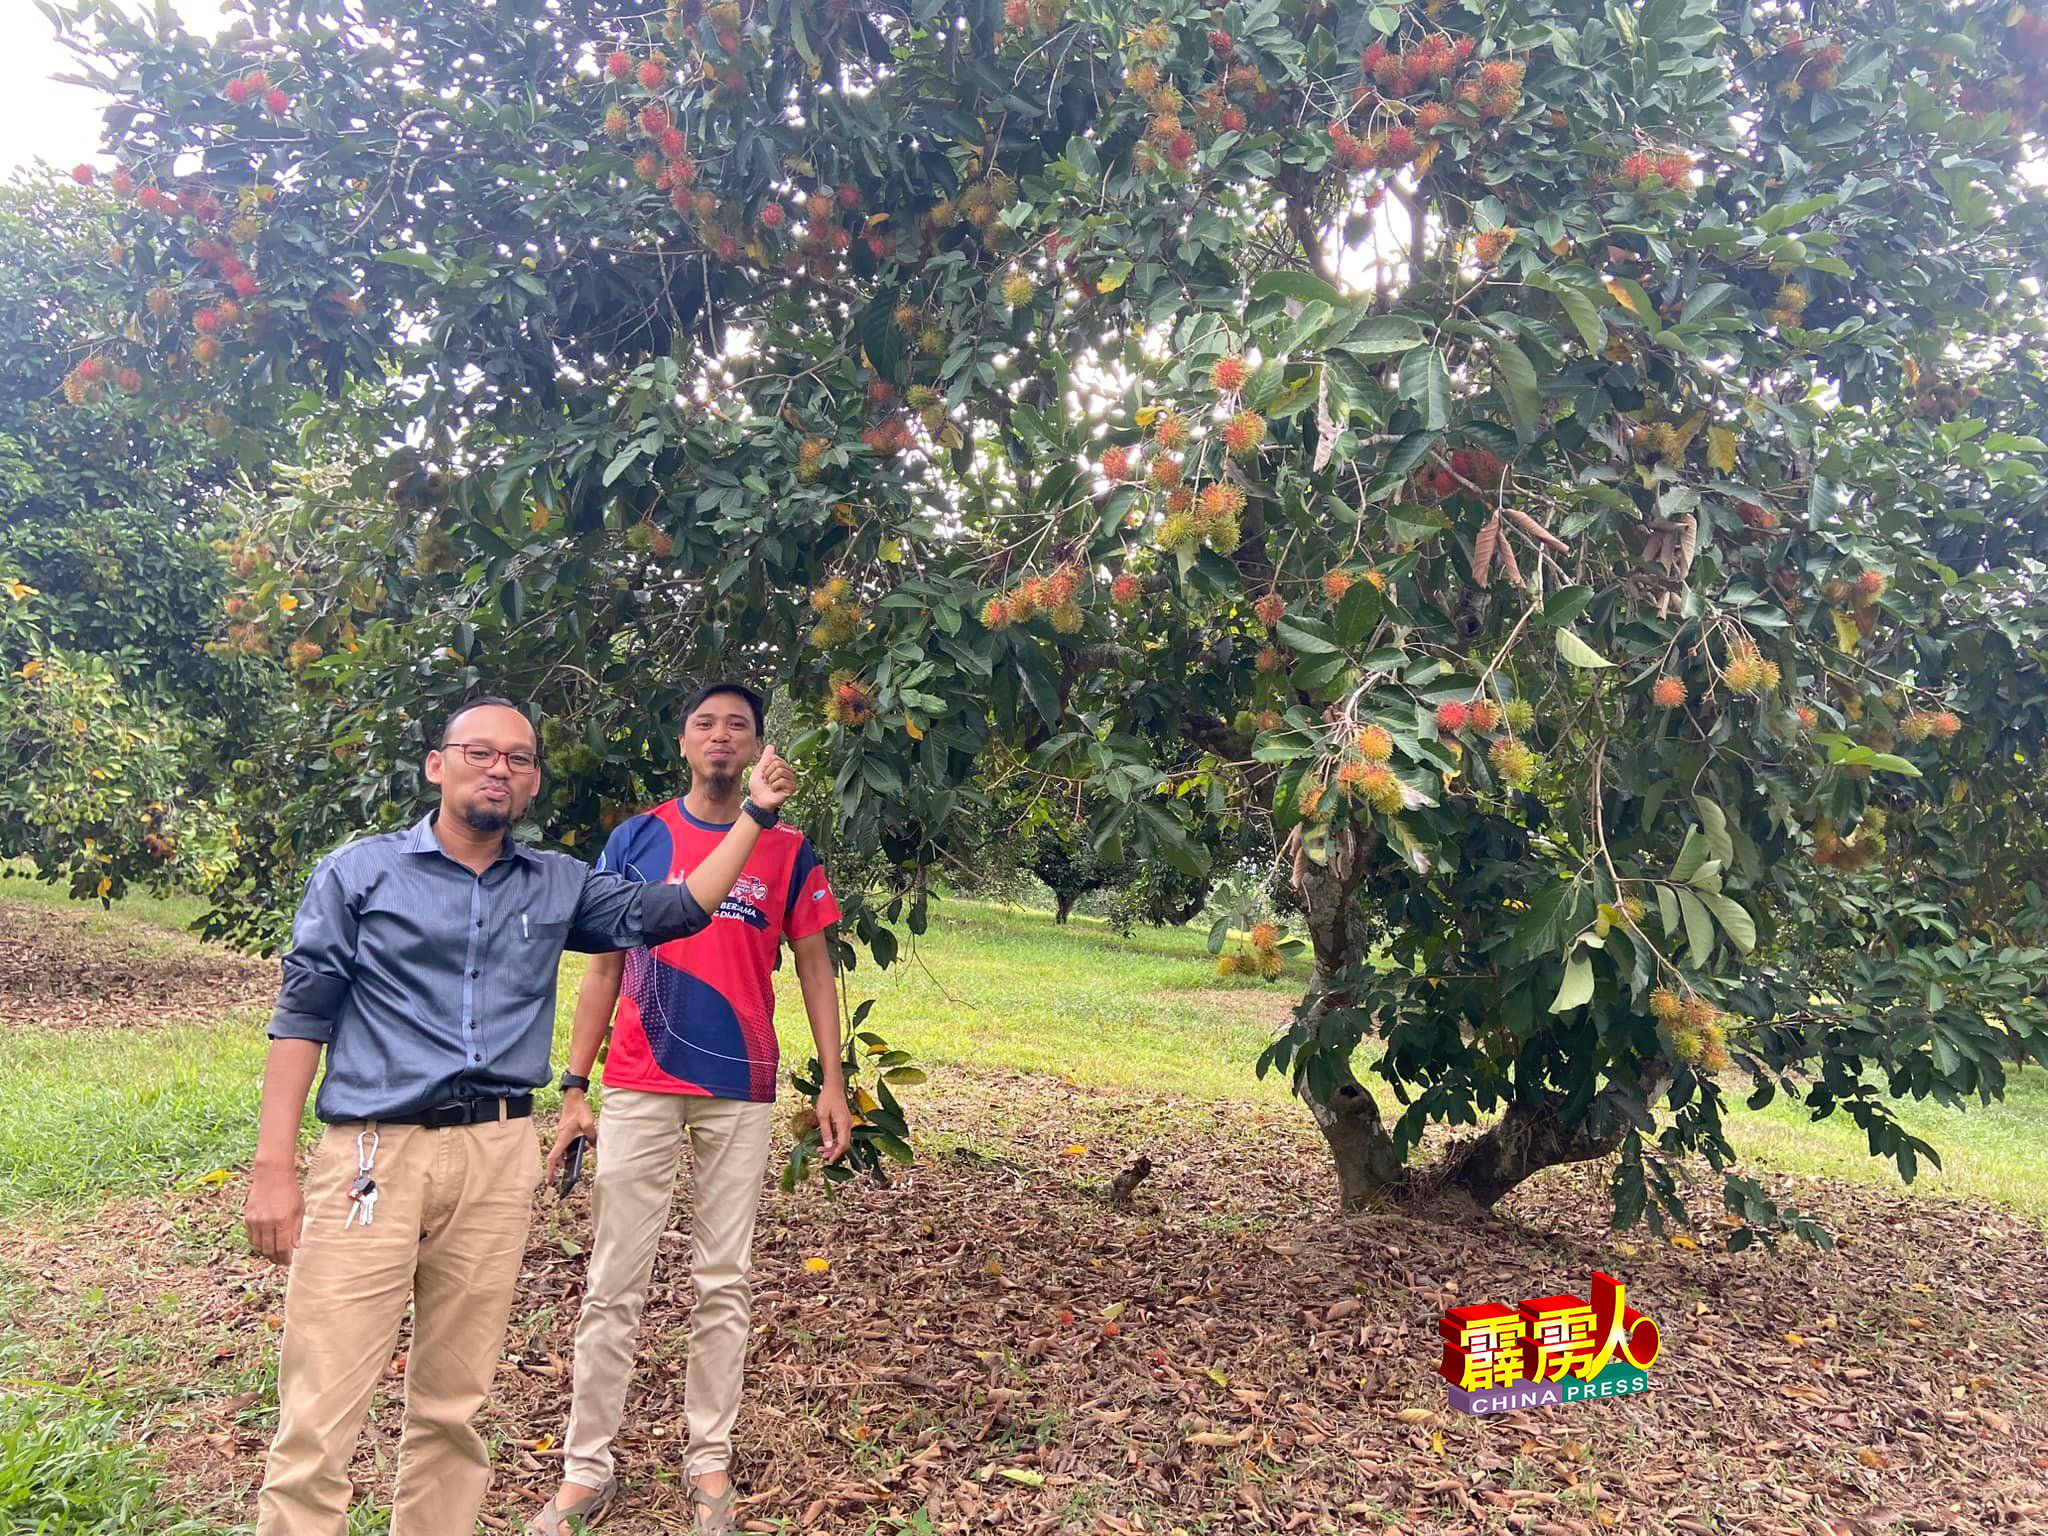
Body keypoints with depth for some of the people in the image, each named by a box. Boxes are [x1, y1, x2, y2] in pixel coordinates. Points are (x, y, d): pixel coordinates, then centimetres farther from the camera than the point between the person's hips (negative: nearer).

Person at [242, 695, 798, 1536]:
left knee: (453, 1403, 13)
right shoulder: (359, 871, 3)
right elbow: (302, 1016, 0)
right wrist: (273, 1168, -6)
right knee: (320, 1415, -2)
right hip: (374, 1151, -3)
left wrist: (756, 814, 6)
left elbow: (671, 910, 9)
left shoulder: (558, 885, 12)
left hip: (498, 1158, 3)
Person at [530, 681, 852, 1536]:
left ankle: (710, 1460, 23)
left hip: (740, 1090, 0)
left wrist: (832, 1084, -3)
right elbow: (604, 969, 4)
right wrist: (572, 1090, 0)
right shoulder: (635, 839, 2)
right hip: (639, 1088, 0)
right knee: (615, 1282, 5)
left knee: (724, 1282, 9)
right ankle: (586, 1467, 18)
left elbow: (813, 969, 4)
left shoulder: (788, 852, 2)